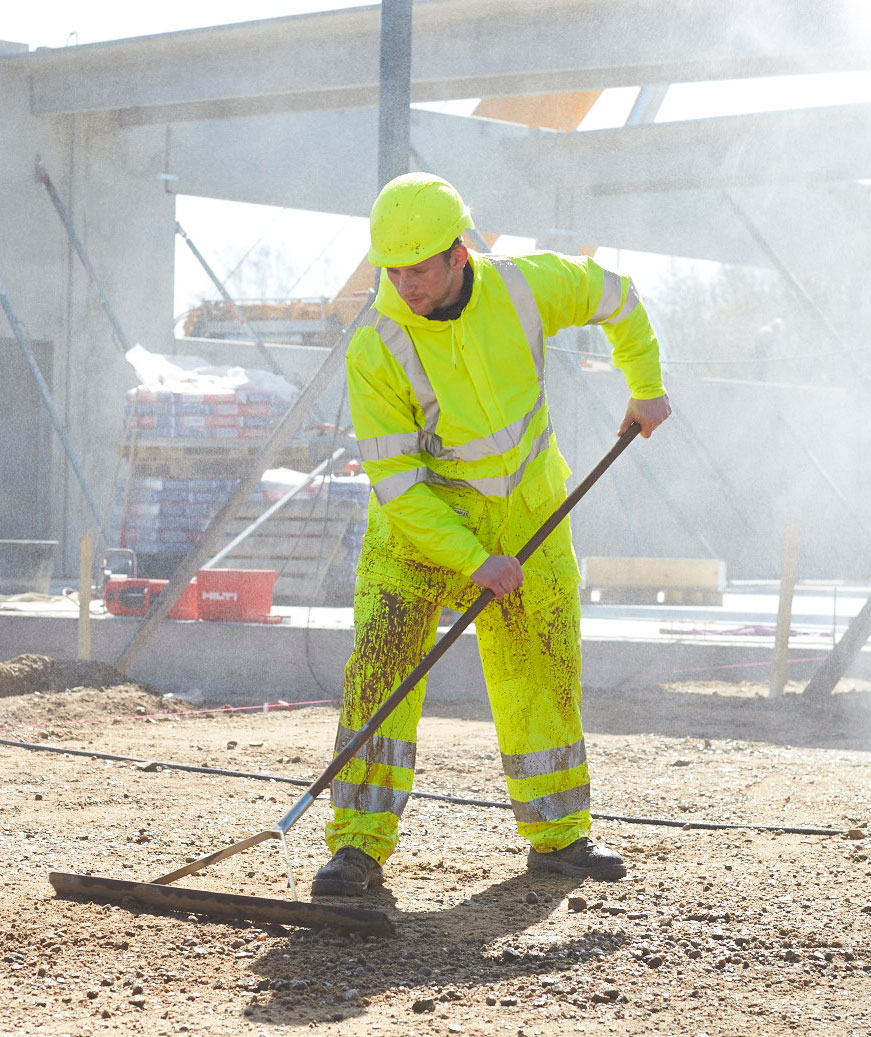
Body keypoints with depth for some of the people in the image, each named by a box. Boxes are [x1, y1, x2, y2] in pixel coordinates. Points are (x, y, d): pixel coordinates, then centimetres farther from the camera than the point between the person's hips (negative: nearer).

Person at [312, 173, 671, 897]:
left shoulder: (523, 286, -16)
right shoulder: (375, 351, -24)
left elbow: (613, 295, 6)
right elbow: (394, 481, -22)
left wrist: (647, 389, 10)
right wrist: (475, 562, -25)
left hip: (526, 519, 3)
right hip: (418, 524, -3)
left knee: (544, 672, 10)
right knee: (380, 665, -17)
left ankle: (558, 835, 26)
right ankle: (360, 847, -13)